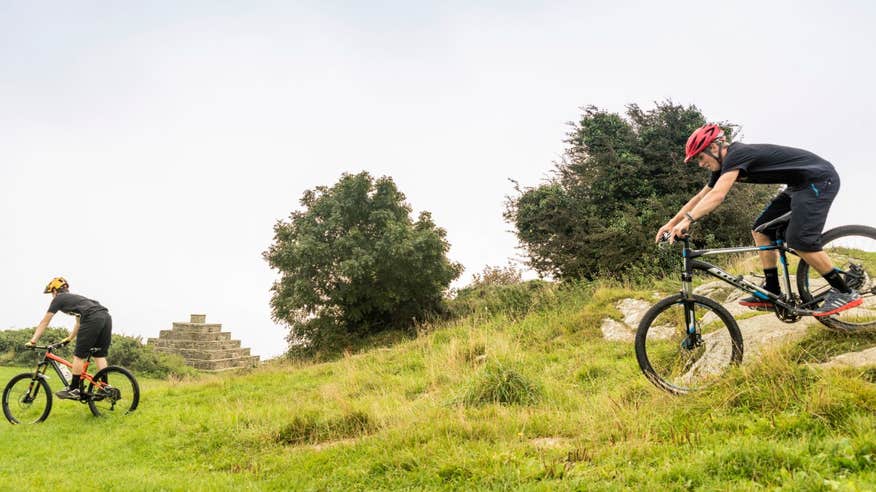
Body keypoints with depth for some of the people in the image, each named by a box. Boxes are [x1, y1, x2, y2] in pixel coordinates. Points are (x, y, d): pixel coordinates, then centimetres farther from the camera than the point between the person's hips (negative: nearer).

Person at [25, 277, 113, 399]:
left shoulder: (58, 299, 17)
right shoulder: (75, 298, 38)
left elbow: (44, 322, 19)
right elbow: (79, 322, 47)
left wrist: (33, 341, 24)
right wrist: (70, 338, 58)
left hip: (93, 319, -7)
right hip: (106, 317, 7)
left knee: (79, 356, 3)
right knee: (100, 355, 14)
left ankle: (74, 390, 8)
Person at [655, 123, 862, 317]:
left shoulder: (736, 155, -22)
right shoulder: (724, 165, 7)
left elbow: (717, 195, -37)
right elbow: (700, 197, 12)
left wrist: (687, 220, -44)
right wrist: (672, 222, 7)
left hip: (820, 178, -10)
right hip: (800, 184, 10)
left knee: (799, 239, -20)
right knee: (761, 230, 5)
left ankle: (844, 292, -6)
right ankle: (772, 293, 8)